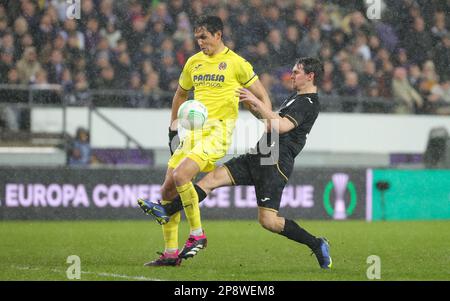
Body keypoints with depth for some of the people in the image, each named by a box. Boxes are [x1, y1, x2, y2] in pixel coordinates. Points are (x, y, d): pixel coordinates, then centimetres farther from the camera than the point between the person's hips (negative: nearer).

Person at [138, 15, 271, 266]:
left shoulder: (235, 63, -3)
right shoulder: (194, 62, 14)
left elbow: (262, 96, 2)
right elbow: (181, 94, 30)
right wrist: (173, 124, 26)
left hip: (217, 130, -7)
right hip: (193, 130, 7)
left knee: (181, 175, -26)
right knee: (168, 189, 1)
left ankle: (197, 234, -11)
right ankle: (170, 253, 10)